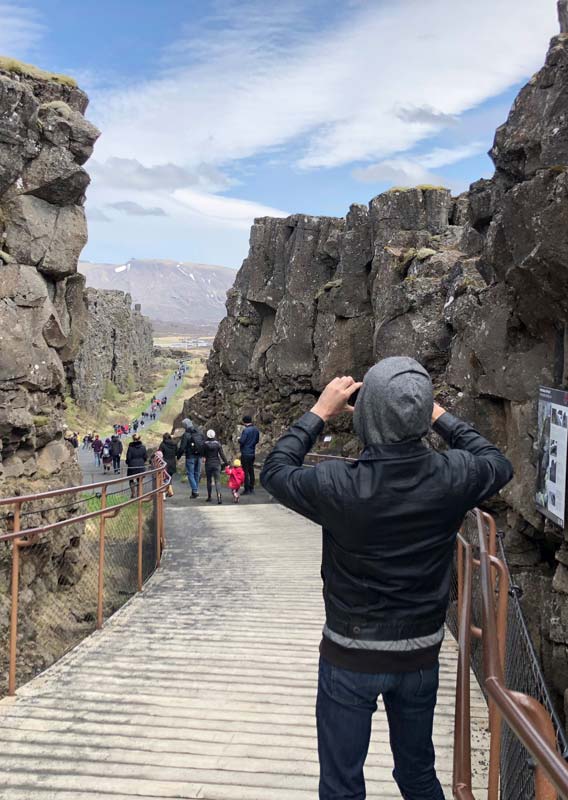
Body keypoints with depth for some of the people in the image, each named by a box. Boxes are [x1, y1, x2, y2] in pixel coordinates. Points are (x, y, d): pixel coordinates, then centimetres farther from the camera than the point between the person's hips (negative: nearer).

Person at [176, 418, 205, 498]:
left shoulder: (186, 435, -14)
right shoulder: (199, 432, 5)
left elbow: (182, 448, -14)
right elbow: (204, 444, 10)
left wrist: (178, 455, 1)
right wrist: (202, 453, 19)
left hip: (190, 457, -6)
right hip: (199, 456, 6)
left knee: (190, 474, 2)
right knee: (197, 473, 15)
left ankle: (195, 491, -7)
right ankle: (196, 490, 21)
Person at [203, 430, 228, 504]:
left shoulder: (205, 444, -6)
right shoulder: (217, 443, -4)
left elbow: (203, 454, 4)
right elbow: (222, 454, -6)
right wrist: (226, 462, -2)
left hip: (208, 464, 0)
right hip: (216, 464, 0)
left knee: (209, 481, 14)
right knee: (217, 481, -4)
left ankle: (209, 497, 20)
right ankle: (219, 496, -23)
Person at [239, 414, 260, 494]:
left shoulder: (246, 430, -19)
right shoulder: (256, 429, 5)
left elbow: (241, 442, -19)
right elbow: (257, 440, 14)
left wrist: (239, 439, 1)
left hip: (245, 453, -7)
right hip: (252, 453, 7)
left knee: (245, 471, -1)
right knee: (251, 471, 14)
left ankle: (247, 490, 0)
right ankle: (252, 489, 19)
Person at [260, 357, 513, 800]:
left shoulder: (339, 485, -24)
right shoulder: (452, 477, -18)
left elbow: (275, 471, -3)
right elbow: (499, 464, 7)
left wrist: (320, 413, 2)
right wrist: (441, 417, 11)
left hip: (351, 657, -3)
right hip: (421, 653, 3)